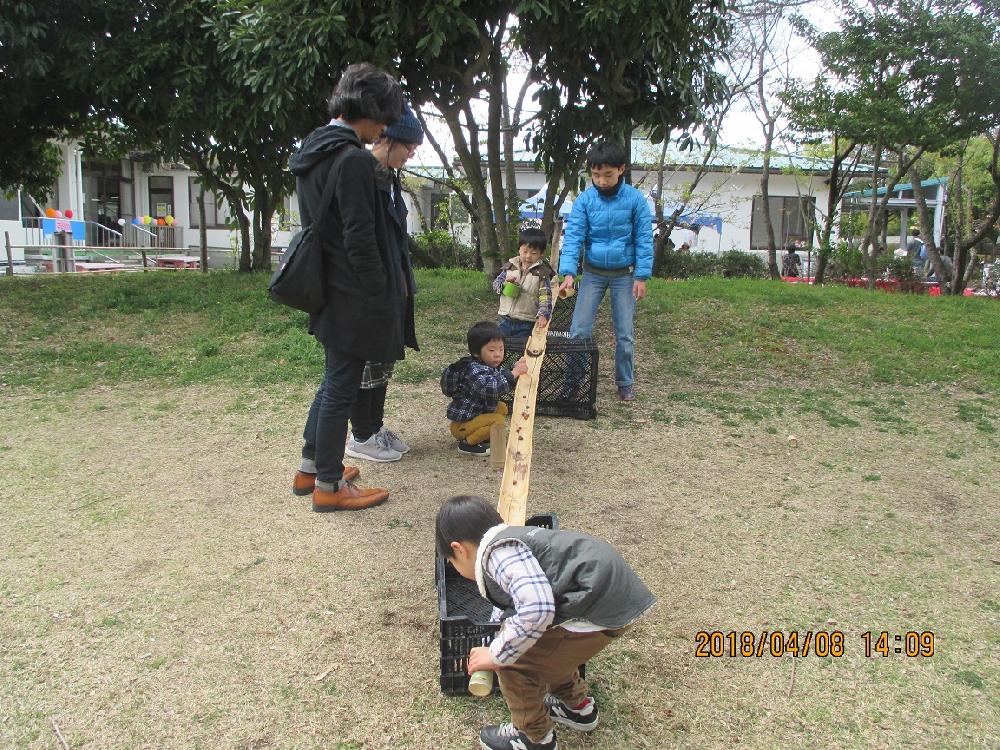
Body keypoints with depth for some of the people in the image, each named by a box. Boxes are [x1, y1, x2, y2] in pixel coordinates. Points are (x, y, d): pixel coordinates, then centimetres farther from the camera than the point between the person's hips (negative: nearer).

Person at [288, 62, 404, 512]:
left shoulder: (311, 151, 10)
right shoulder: (354, 159, -20)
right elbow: (360, 240, -23)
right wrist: (382, 298, -14)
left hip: (326, 288, 10)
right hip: (352, 296, -9)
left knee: (334, 380, 22)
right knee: (341, 387, 3)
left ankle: (310, 468, 34)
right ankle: (328, 486, 18)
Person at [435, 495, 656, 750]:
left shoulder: (498, 551, -13)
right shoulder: (513, 538, 18)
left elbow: (536, 610, -29)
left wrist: (496, 656, -12)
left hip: (598, 610, -10)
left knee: (515, 665, 2)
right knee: (543, 646, 29)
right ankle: (579, 706, 48)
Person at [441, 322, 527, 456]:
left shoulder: (491, 366, 5)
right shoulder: (475, 370, -26)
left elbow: (505, 385, 16)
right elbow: (490, 388, -44)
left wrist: (515, 369, -2)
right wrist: (513, 374, -41)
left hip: (476, 413, 10)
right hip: (461, 425, -10)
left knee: (502, 408, 17)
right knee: (498, 420, -22)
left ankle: (482, 436, 12)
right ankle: (467, 443, -10)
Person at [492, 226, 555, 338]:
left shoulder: (542, 273, -8)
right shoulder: (510, 266, 4)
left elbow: (546, 297, -10)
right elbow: (495, 284, 10)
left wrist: (543, 315, -24)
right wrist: (505, 284, -12)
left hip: (526, 323, -4)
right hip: (505, 319, 4)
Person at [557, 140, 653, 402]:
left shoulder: (635, 199, -9)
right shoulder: (584, 200, -7)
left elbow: (644, 239, -6)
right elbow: (573, 236, -11)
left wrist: (641, 277, -10)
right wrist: (568, 272, -23)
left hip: (624, 274, -1)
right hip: (593, 272, 1)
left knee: (624, 334, 6)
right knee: (578, 330, -2)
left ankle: (625, 383, 23)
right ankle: (572, 381, 13)